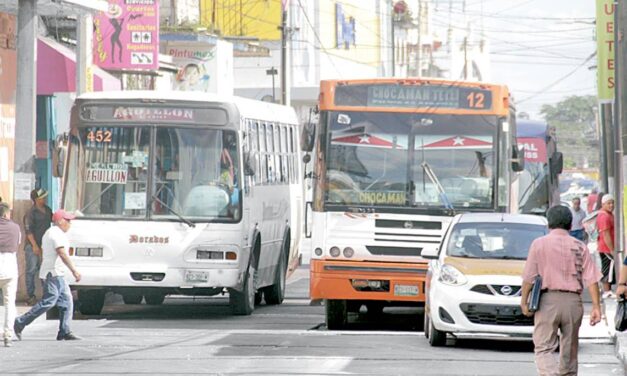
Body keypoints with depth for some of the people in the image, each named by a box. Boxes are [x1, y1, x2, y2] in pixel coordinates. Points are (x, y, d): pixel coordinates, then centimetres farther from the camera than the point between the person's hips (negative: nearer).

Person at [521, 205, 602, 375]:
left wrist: (524, 302, 6)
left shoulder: (539, 244, 1)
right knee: (569, 351, 13)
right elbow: (591, 279, -1)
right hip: (573, 301, 3)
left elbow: (529, 278, -3)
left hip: (548, 299, -3)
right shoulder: (579, 247, 7)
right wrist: (596, 307, -1)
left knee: (544, 348, -5)